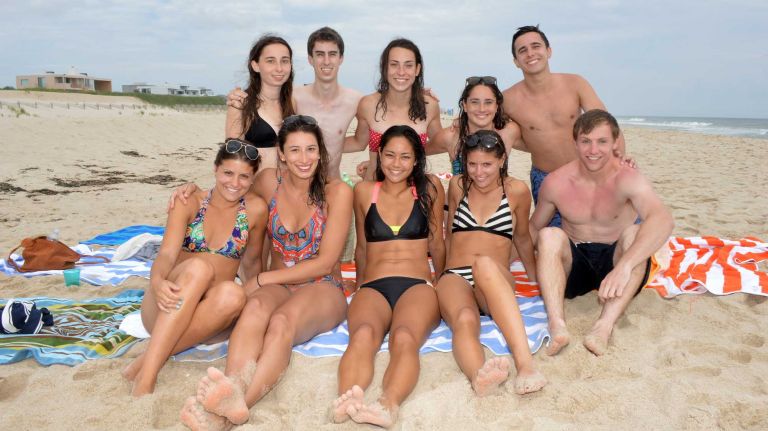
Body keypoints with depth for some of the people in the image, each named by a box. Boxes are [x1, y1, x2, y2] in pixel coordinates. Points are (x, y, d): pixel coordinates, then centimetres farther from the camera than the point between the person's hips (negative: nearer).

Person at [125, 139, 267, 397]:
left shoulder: (255, 209, 2)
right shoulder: (189, 203, 0)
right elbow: (167, 254, -15)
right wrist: (157, 282, -35)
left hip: (204, 311, 1)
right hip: (165, 310, -1)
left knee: (233, 294, -35)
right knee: (199, 267, -35)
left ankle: (145, 361, -30)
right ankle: (145, 378, -40)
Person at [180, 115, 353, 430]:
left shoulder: (337, 192, -5)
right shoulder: (270, 182, 5)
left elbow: (325, 263, -8)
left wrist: (263, 279, -10)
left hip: (322, 289, -2)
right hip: (277, 286, 3)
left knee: (282, 321, -38)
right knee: (256, 308, -36)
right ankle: (233, 391, -60)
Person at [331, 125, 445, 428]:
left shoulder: (429, 188, 12)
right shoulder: (364, 191, 15)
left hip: (417, 286, -1)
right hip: (373, 287, 1)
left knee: (404, 338, -37)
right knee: (363, 334, -36)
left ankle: (389, 404, -60)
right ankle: (348, 400, -59)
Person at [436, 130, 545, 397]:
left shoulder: (517, 191, 8)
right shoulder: (458, 186, 14)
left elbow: (522, 239, 23)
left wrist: (536, 280, 31)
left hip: (496, 280, -1)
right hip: (455, 277, 1)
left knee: (485, 264, -41)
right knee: (464, 320, -37)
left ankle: (525, 362, -55)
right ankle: (479, 377, -69)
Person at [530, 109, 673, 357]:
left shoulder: (627, 179, -17)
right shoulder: (556, 182, -7)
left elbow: (663, 220, -36)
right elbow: (534, 228, 7)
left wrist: (624, 266, -50)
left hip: (614, 262, -1)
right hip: (574, 267, 2)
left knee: (635, 233, -30)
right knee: (549, 235, -26)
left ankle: (605, 325, -45)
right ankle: (557, 325, -44)